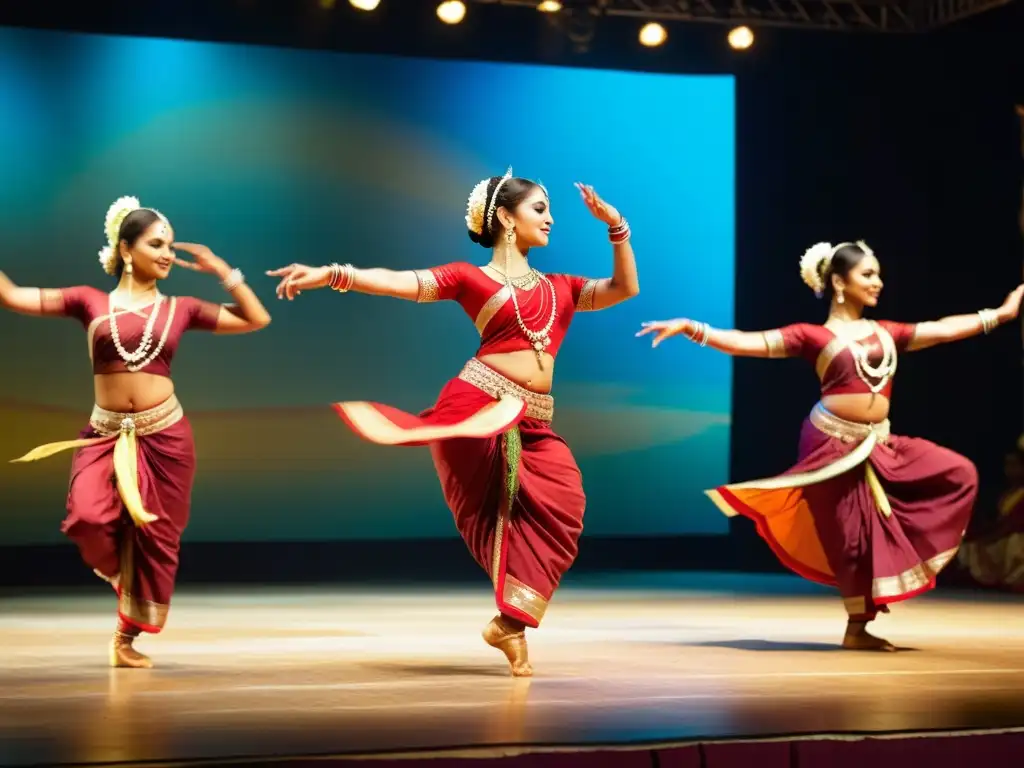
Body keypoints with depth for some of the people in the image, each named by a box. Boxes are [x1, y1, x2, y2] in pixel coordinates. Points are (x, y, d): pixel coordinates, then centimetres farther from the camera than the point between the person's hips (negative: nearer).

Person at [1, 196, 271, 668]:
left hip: (164, 434, 1)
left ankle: (126, 639, 20)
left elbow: (257, 320, 10)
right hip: (105, 434, -1)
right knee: (90, 518, -23)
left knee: (153, 536, 4)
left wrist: (223, 272, 3)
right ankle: (117, 569, 13)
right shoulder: (90, 302, 4)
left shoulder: (179, 309, 7)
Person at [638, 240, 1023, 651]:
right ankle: (857, 628, 12)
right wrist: (691, 329, -22)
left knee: (958, 473, 3)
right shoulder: (814, 336, -4)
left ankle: (913, 554, 10)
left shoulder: (886, 333, 12)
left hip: (877, 444, 7)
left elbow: (944, 329, 18)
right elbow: (749, 343, -11)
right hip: (835, 443, -6)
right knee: (856, 531, -2)